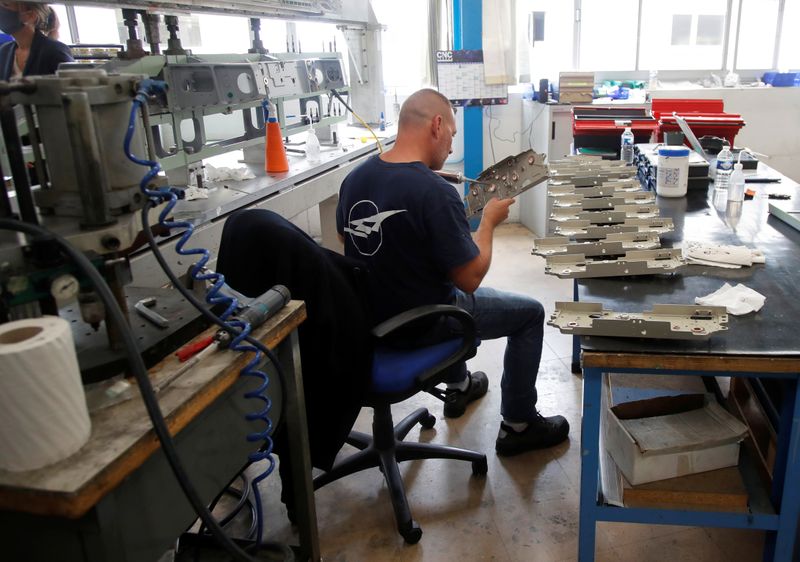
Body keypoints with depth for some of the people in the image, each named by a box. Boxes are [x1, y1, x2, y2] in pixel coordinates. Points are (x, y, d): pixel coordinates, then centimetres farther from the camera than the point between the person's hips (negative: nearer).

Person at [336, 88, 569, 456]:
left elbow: (344, 237, 12)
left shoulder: (355, 178, -7)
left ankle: (458, 387, 52)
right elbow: (471, 278, -22)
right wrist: (489, 221, -7)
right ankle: (518, 425, 24)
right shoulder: (436, 193, -28)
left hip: (369, 315, 8)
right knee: (531, 313, 12)